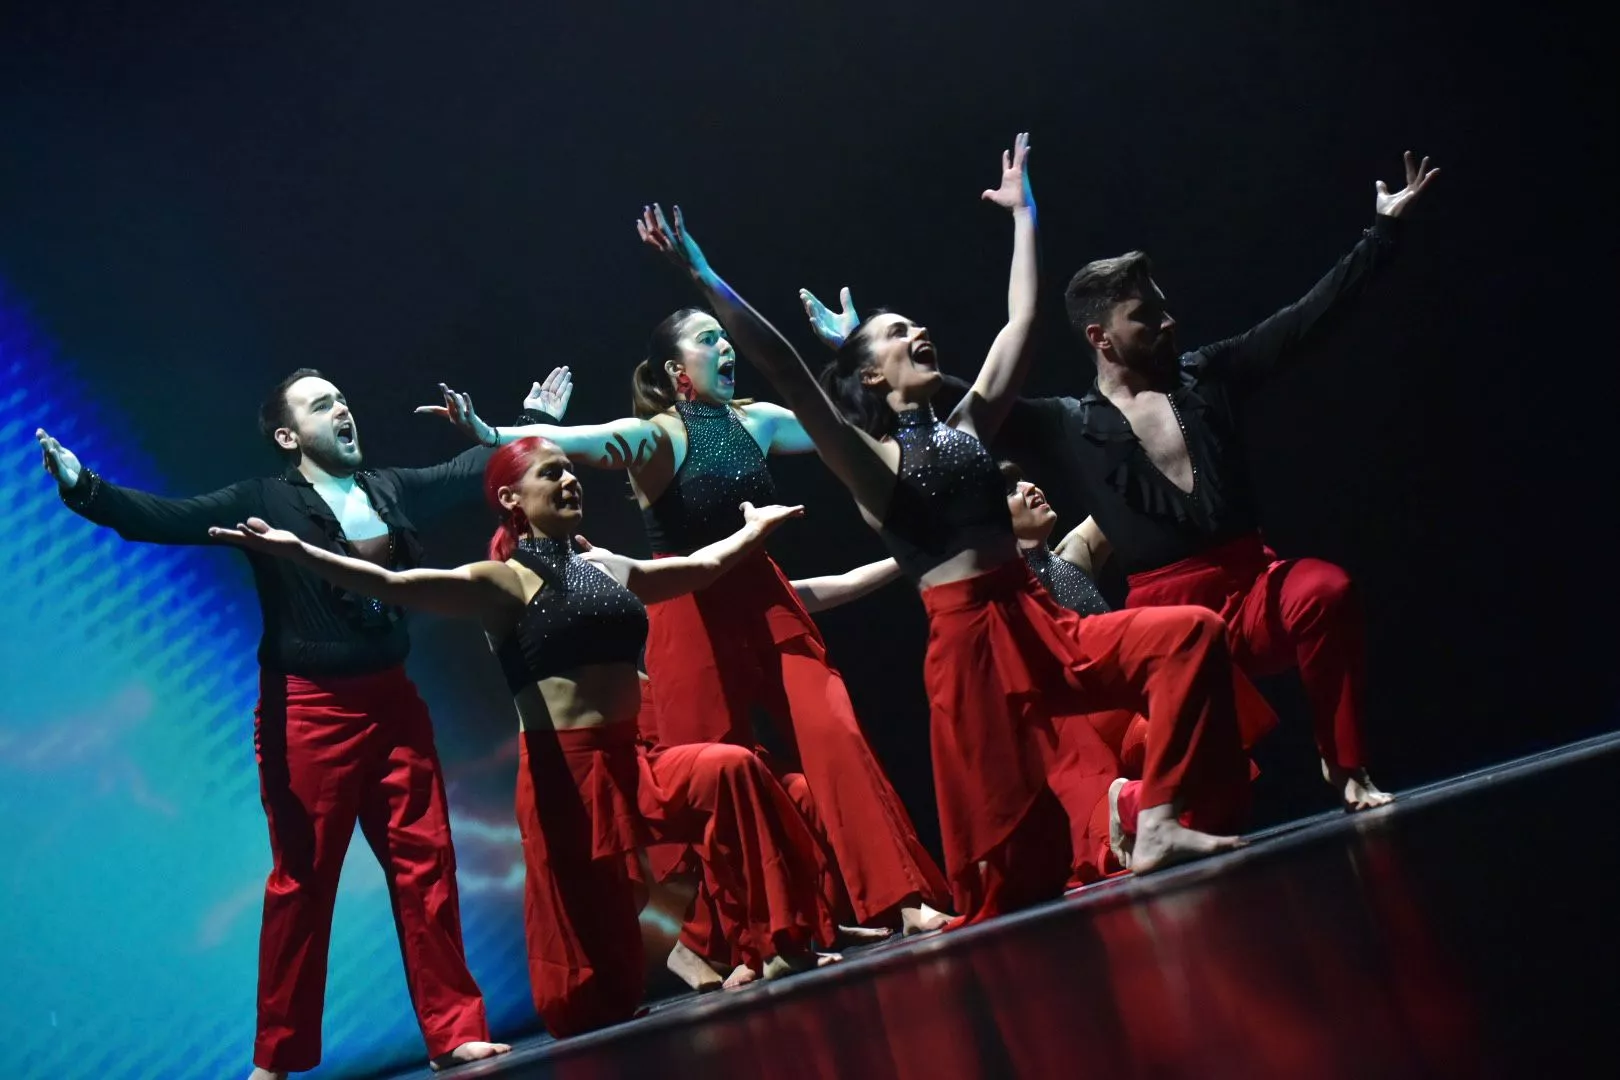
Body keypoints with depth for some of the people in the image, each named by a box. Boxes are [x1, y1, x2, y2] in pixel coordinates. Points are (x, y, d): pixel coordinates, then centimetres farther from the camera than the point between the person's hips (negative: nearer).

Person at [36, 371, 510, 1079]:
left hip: (391, 702, 4)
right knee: (302, 882, 1)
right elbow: (164, 518, -15)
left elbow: (477, 471, 26)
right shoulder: (264, 503, -4)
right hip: (310, 713, -4)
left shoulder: (393, 489, 10)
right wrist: (81, 486, -27)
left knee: (426, 865, 4)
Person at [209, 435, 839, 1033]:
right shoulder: (505, 582, -5)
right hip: (567, 774, -6)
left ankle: (776, 947, -9)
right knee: (589, 944, -3)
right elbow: (396, 586, -19)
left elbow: (700, 566, 33)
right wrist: (298, 553, -31)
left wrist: (758, 528, 44)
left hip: (631, 766, 6)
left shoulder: (607, 569, 16)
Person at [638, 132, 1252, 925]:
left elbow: (1020, 322, 23)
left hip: (1040, 625, 6)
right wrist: (703, 279, -18)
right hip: (969, 642, -6)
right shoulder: (868, 460, 1)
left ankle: (1156, 817, -17)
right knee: (1014, 831, -5)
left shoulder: (965, 426, 18)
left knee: (1190, 634, -14)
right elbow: (783, 368, -11)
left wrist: (1023, 216, 27)